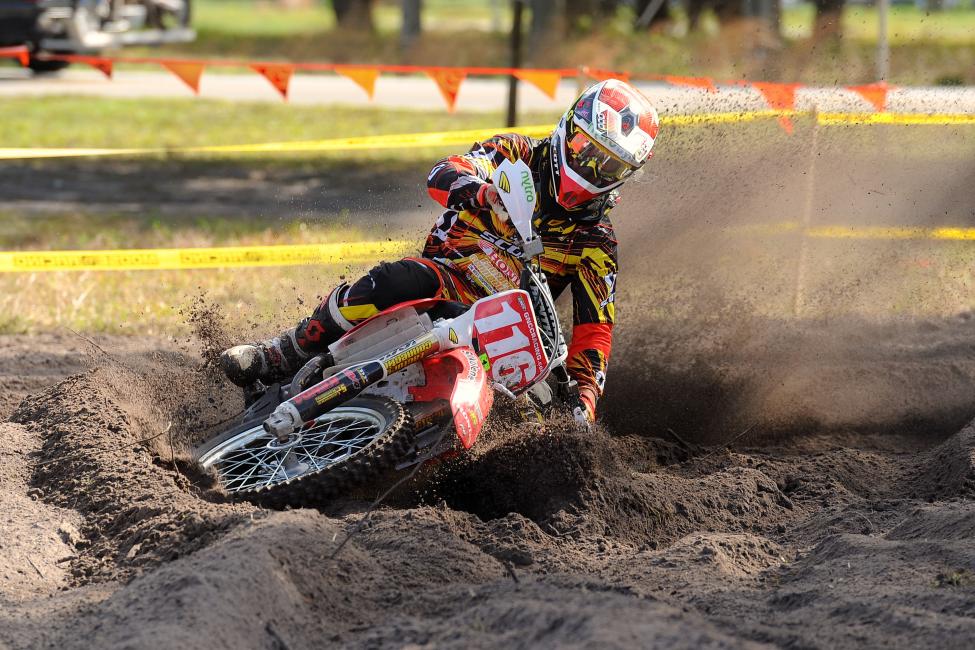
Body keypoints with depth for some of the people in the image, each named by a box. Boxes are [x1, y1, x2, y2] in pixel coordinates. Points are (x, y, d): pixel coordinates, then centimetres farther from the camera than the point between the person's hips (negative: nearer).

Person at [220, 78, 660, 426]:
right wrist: (484, 192, -39)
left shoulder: (596, 244, 6)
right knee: (400, 282, -37)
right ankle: (283, 355, -26)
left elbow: (594, 327, 1)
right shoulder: (520, 156, 3)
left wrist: (586, 397, -18)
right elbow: (443, 175, -15)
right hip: (444, 270, -2)